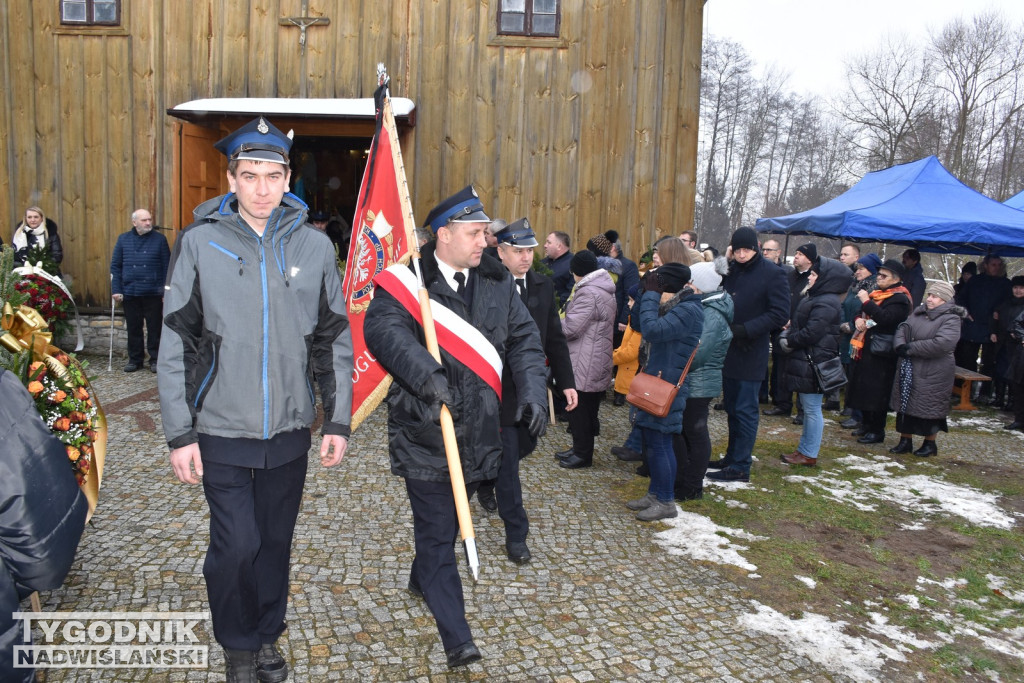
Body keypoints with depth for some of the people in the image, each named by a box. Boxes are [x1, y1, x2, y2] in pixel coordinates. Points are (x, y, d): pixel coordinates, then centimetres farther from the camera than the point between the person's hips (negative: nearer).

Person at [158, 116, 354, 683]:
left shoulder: (313, 245, 0)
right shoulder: (200, 242, -5)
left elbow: (335, 341, 5)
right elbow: (176, 346, -3)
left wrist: (338, 421, 3)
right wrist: (179, 433, -5)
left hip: (289, 429, 2)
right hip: (222, 430, -2)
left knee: (276, 541, 14)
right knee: (235, 546, -1)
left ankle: (267, 635, 38)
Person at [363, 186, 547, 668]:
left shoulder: (497, 282, 6)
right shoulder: (408, 280, -9)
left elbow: (524, 339, 5)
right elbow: (383, 326, -24)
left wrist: (532, 390, -10)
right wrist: (424, 373, -38)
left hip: (478, 433, 6)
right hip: (424, 432, -5)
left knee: (448, 520, 23)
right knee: (438, 530, 0)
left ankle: (422, 578, 51)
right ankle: (456, 637, 8)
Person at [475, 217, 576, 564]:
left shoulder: (543, 285, 4)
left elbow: (554, 337, 9)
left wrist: (567, 381, 6)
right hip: (498, 389, -6)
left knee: (525, 445, 20)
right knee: (508, 460, 1)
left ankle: (487, 481, 51)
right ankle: (516, 534, 16)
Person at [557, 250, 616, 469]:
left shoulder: (588, 293, -19)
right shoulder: (604, 289, 15)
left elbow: (570, 328, -21)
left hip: (585, 364, -11)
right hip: (597, 362, 11)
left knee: (579, 409, -1)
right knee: (587, 408, 17)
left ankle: (582, 454, 8)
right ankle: (581, 448, 27)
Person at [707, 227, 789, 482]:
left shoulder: (773, 274, -9)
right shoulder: (730, 270, 8)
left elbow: (780, 314, -13)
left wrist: (744, 329, -21)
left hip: (750, 353, -6)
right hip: (728, 350, 6)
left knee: (745, 410, 0)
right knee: (732, 408, 16)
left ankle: (740, 466, 7)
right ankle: (732, 456, 28)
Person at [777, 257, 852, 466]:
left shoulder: (826, 304, -18)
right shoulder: (815, 298, 15)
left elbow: (811, 333, -23)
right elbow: (799, 324, 20)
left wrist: (790, 341, -8)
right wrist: (788, 334, 2)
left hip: (813, 364, -11)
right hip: (807, 362, 11)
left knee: (812, 409, -1)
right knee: (808, 408, 17)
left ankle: (809, 454, 7)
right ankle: (804, 449, 27)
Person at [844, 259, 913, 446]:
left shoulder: (899, 299, -10)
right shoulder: (877, 294, 17)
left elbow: (886, 318, -26)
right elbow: (861, 314, 23)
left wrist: (866, 302, -22)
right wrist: (858, 319, 0)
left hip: (881, 353, -9)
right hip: (866, 348, 9)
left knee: (876, 392, -4)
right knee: (862, 388, 14)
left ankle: (877, 431, 5)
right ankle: (866, 424, 26)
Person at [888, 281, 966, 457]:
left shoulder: (951, 318, -13)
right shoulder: (919, 312, 10)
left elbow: (942, 343, -25)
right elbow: (903, 328, 5)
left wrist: (910, 348, -20)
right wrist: (900, 346, -16)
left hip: (933, 373, -7)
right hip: (908, 369, 7)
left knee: (929, 408, 3)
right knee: (905, 404, 11)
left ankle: (930, 444, 21)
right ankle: (905, 441, 23)